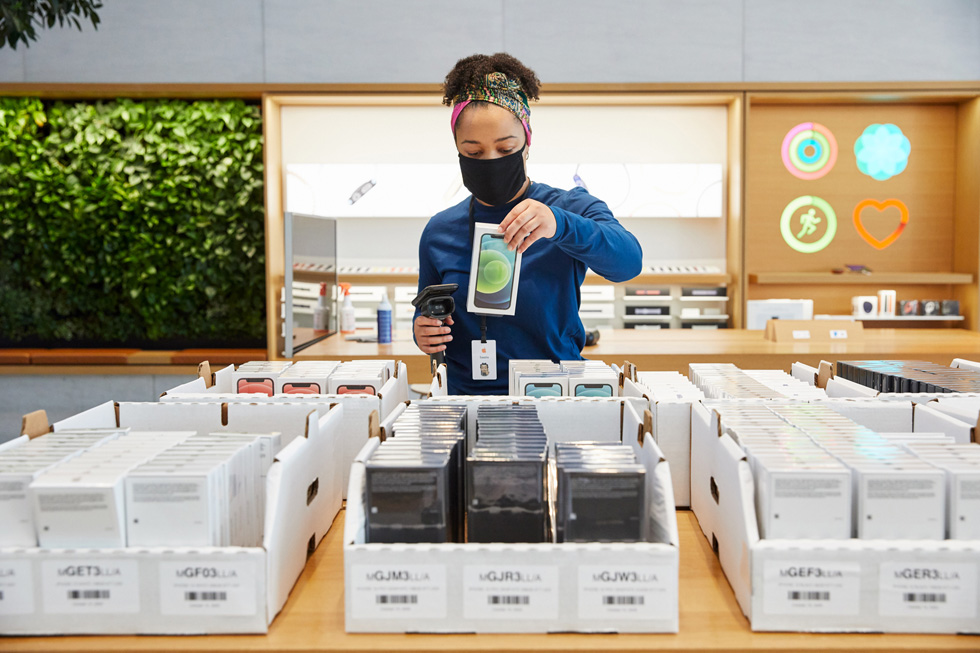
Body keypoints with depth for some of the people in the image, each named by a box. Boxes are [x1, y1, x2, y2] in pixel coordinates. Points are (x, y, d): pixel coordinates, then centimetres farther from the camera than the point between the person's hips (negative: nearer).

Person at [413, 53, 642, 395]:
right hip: (467, 394, 5)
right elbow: (427, 313, 19)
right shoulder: (439, 231, 10)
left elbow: (629, 260, -16)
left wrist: (559, 224, -33)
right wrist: (423, 331, -4)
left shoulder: (572, 209, 2)